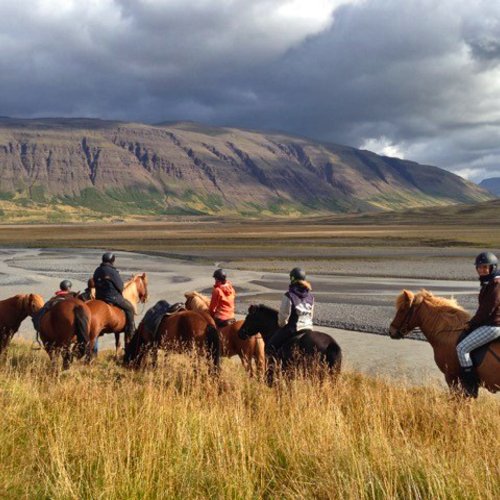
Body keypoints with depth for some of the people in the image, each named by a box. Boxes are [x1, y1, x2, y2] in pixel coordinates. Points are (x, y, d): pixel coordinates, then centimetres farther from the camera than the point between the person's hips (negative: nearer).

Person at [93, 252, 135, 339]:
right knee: (130, 308, 5)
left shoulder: (97, 271, 6)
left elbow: (96, 284, 14)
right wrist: (120, 294, 10)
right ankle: (131, 331, 4)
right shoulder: (113, 272, -17)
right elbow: (120, 286, -11)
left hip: (99, 297, 8)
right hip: (113, 298, -8)